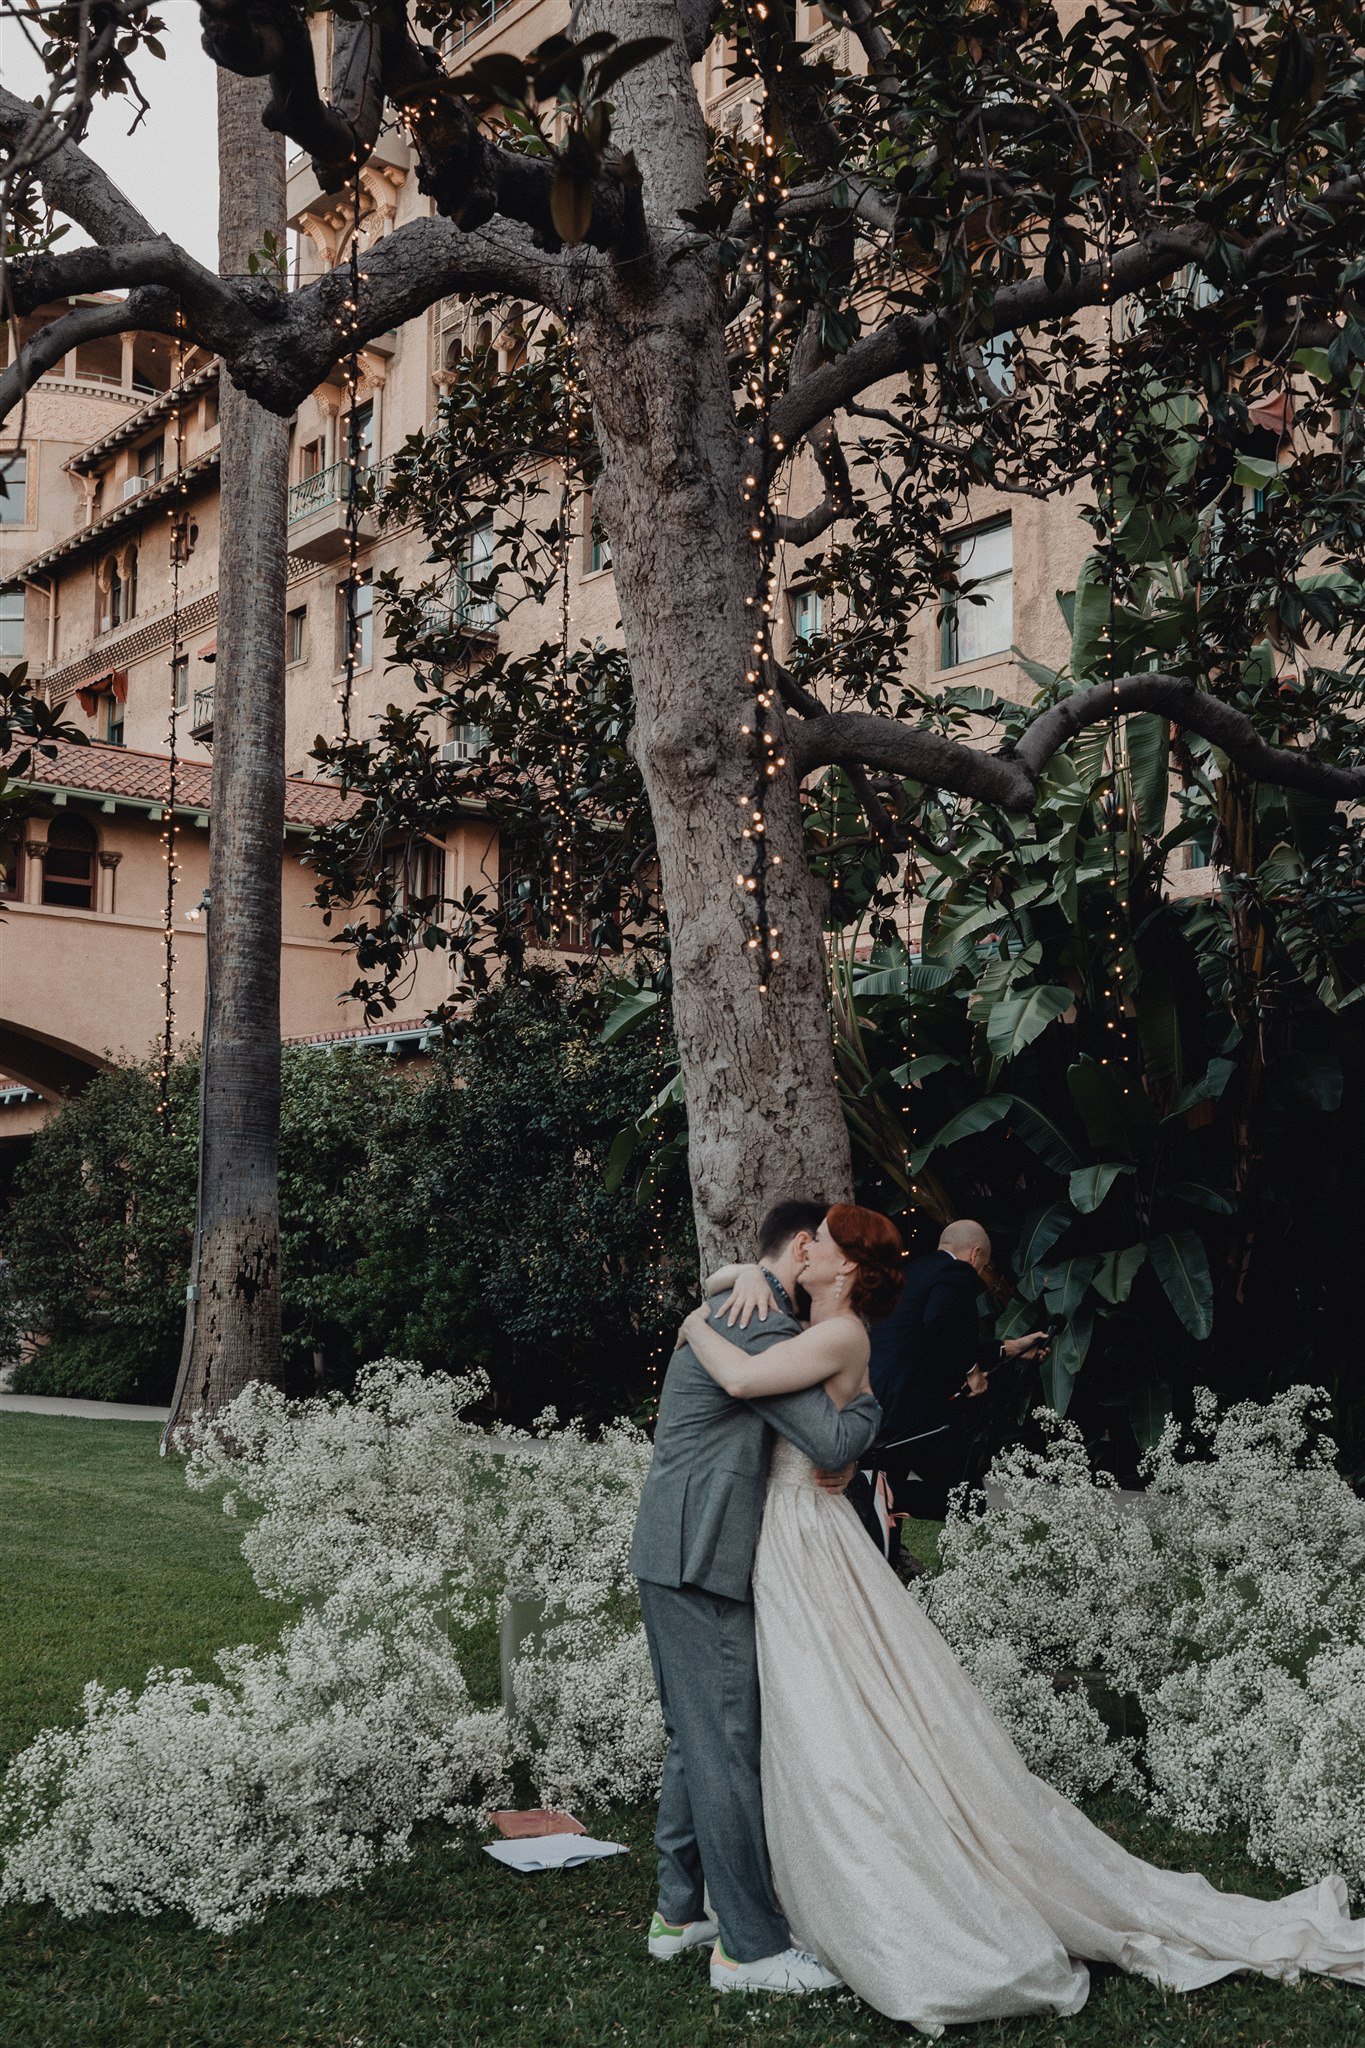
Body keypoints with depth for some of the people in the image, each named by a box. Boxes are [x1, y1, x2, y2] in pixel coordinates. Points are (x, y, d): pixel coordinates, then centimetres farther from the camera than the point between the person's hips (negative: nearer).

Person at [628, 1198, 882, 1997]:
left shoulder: (729, 1311, 18)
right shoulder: (761, 1326, -16)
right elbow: (833, 1443, -21)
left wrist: (865, 1473, 15)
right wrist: (873, 1400, -1)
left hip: (679, 1555, 11)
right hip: (702, 1558, -11)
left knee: (697, 1741, 16)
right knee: (727, 1744, -5)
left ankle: (681, 1910, 25)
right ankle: (750, 1944, 2)